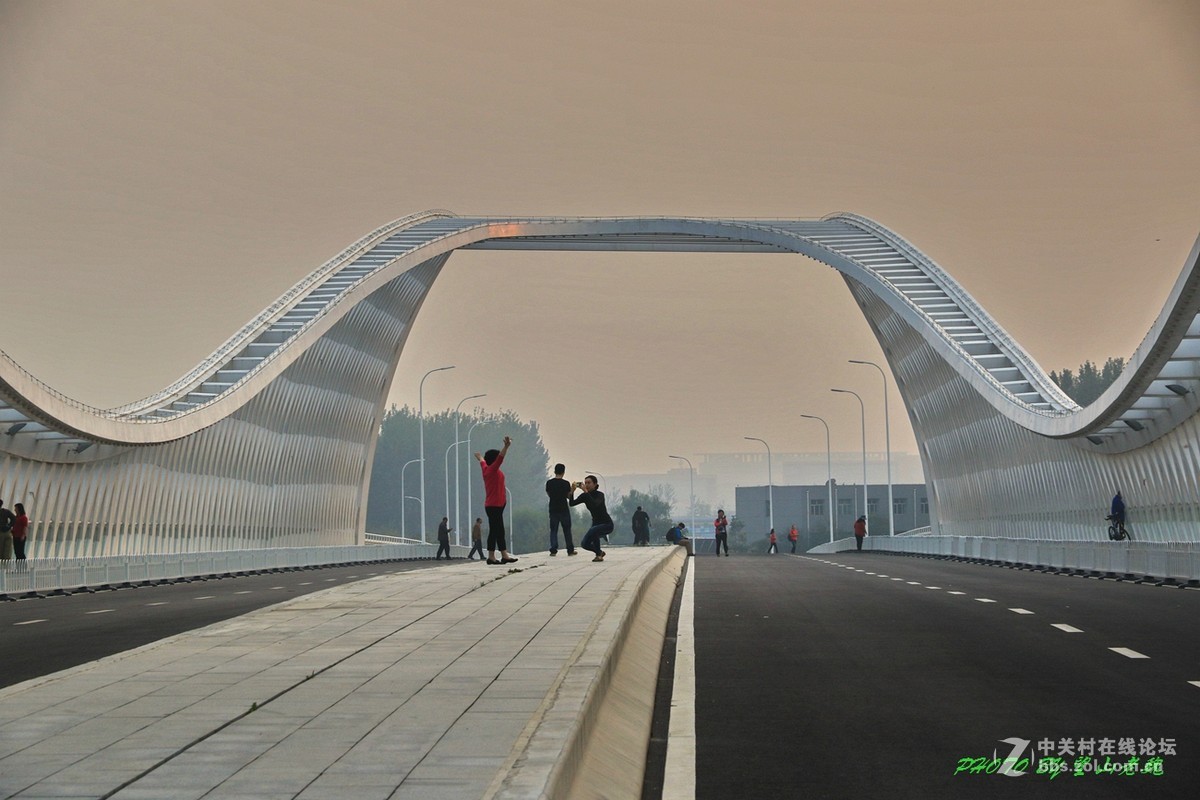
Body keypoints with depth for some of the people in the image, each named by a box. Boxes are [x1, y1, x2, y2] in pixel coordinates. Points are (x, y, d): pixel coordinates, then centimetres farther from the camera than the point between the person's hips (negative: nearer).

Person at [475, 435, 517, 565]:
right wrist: (506, 446, -44)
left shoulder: (486, 469, 13)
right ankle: (491, 557, -8)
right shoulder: (492, 470, -13)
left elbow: (482, 462, 36)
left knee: (499, 531, 9)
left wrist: (480, 457, 58)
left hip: (496, 505, 10)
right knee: (495, 531, -9)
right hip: (494, 505, -10)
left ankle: (504, 556, 9)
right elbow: (500, 458, -30)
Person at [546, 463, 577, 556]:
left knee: (553, 530, 5)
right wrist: (572, 490, 13)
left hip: (553, 509, 2)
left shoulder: (549, 483, -1)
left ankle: (553, 550, -5)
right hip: (564, 509, -2)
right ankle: (570, 550, 9)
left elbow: (548, 494, 9)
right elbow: (569, 496, -2)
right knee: (567, 530, 7)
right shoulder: (565, 483, -8)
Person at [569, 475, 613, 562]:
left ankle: (599, 555, -17)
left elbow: (594, 505, -41)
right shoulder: (584, 496, -2)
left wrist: (586, 491, -40)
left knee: (592, 531, -35)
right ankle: (600, 552, 23)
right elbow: (572, 503, -14)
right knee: (585, 544, -8)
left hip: (607, 524, -7)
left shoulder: (600, 495, -20)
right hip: (596, 523, 7)